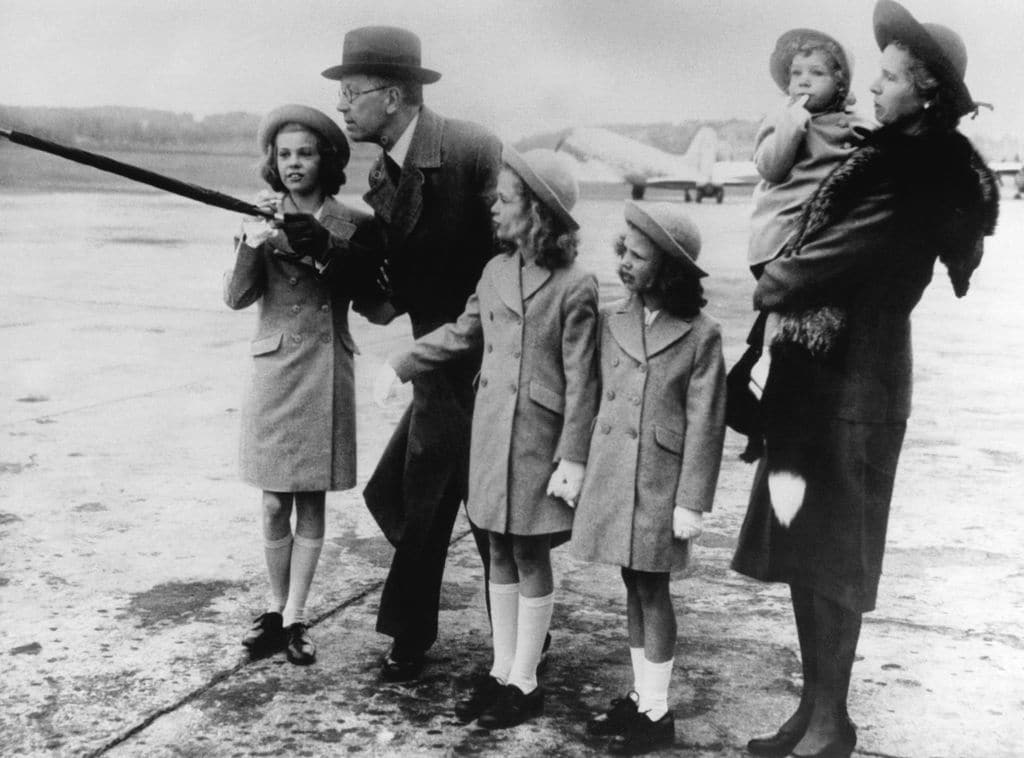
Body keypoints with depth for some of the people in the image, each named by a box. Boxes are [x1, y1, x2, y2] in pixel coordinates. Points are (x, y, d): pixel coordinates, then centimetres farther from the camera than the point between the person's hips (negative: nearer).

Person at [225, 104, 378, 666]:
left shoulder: (351, 225, 3)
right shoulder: (263, 219, 5)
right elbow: (235, 297, -5)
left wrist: (330, 259, -13)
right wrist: (252, 242, -20)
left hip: (327, 368, 0)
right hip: (275, 364, 0)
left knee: (312, 501, 4)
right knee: (274, 503, 4)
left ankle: (294, 619, 12)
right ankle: (276, 608, 21)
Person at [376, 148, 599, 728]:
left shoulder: (575, 286, -13)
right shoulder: (496, 272, 6)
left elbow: (581, 381, -13)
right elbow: (462, 334, 19)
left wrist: (573, 456, -14)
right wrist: (401, 366, 22)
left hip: (540, 439, -6)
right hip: (491, 432, 6)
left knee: (531, 556, 5)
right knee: (501, 555, 13)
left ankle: (524, 682, 18)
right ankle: (503, 671, 26)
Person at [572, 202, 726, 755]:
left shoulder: (700, 335, -9)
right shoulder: (610, 320, 5)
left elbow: (704, 425, -9)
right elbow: (597, 398, 9)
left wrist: (691, 502, -11)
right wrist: (577, 467, 6)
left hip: (661, 485, -4)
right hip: (612, 478, 4)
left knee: (653, 591, 2)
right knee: (633, 587, 14)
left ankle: (657, 713, 15)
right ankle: (641, 695, 28)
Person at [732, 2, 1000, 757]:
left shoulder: (921, 178, -16)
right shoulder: (896, 154, 11)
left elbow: (830, 258, -18)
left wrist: (771, 284, -1)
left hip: (854, 381, -8)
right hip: (814, 370, 8)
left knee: (829, 555, 1)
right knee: (801, 547, 13)